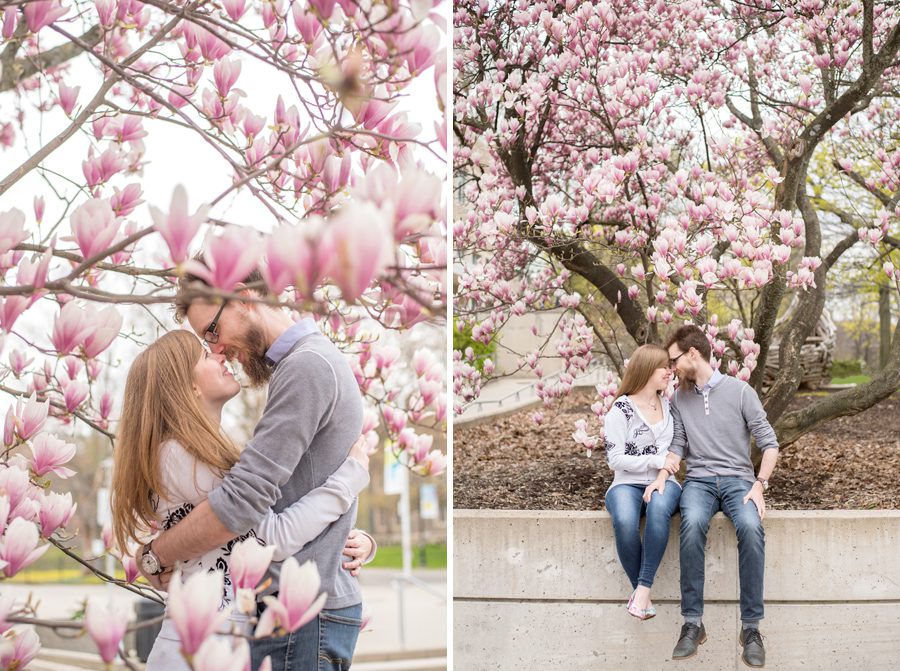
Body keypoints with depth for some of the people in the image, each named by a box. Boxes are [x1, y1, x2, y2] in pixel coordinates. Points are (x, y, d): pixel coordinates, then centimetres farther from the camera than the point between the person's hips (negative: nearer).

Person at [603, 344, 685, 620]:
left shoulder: (669, 406, 13)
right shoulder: (621, 409, -2)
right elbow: (615, 459, -7)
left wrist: (661, 479, -11)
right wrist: (657, 461, -12)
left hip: (663, 482, 2)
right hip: (627, 483, -2)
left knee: (658, 509, -37)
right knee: (625, 522, -37)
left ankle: (643, 588, -33)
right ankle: (638, 588, -20)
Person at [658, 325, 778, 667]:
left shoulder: (739, 391, 3)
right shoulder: (678, 398, 14)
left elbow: (769, 443, 2)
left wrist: (760, 485, -11)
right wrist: (671, 459, -4)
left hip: (738, 480, -2)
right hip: (699, 481, 2)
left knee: (751, 527, -36)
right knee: (692, 523, -36)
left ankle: (751, 626, -28)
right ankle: (692, 623, -31)